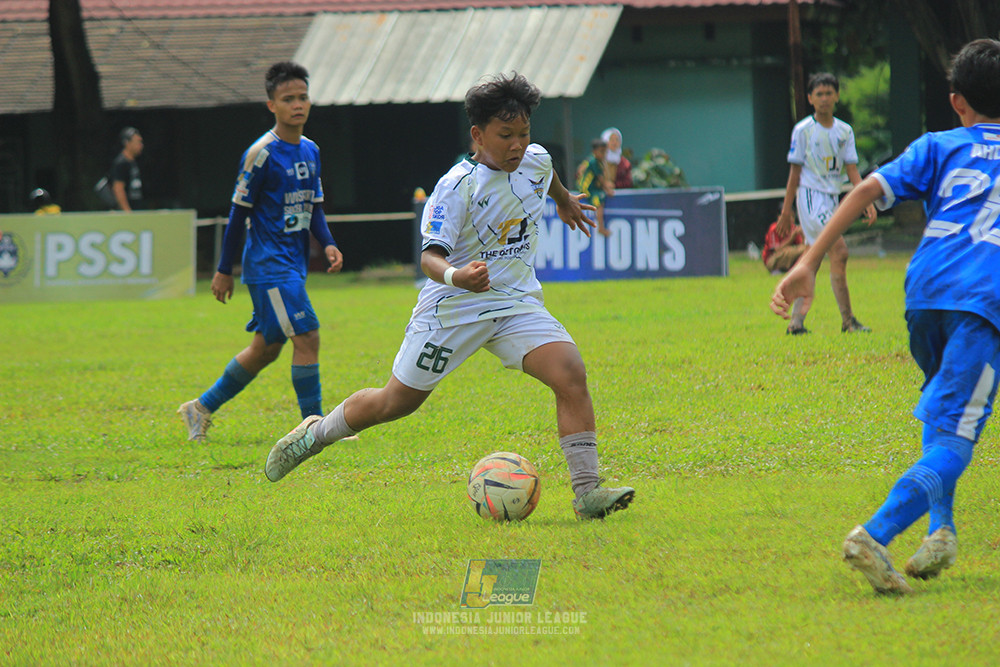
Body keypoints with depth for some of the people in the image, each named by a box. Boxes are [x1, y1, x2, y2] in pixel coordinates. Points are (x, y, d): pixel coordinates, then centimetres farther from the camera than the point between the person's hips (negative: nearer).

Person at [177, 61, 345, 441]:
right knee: (306, 336, -14)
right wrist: (224, 270, -6)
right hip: (268, 264, -8)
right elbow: (239, 213, -9)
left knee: (266, 348, 11)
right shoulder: (262, 154, -12)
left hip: (294, 265, 8)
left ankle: (202, 408, 24)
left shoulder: (310, 150, 11)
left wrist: (328, 244, 1)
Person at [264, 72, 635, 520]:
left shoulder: (536, 161, -1)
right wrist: (456, 277, -48)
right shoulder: (457, 187, -21)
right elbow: (430, 256, -26)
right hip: (453, 309, -4)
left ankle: (586, 492, -20)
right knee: (396, 402, 8)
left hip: (516, 304, 5)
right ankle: (317, 433, 36)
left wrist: (564, 200, 46)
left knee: (571, 374, -20)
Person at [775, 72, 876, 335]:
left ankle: (796, 322, 12)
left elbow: (852, 170, 6)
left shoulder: (844, 131, 10)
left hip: (832, 199, 6)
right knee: (839, 250, -18)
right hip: (810, 196, -6)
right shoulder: (803, 130, -3)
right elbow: (795, 171, -1)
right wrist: (785, 212, -1)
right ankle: (847, 320, -16)